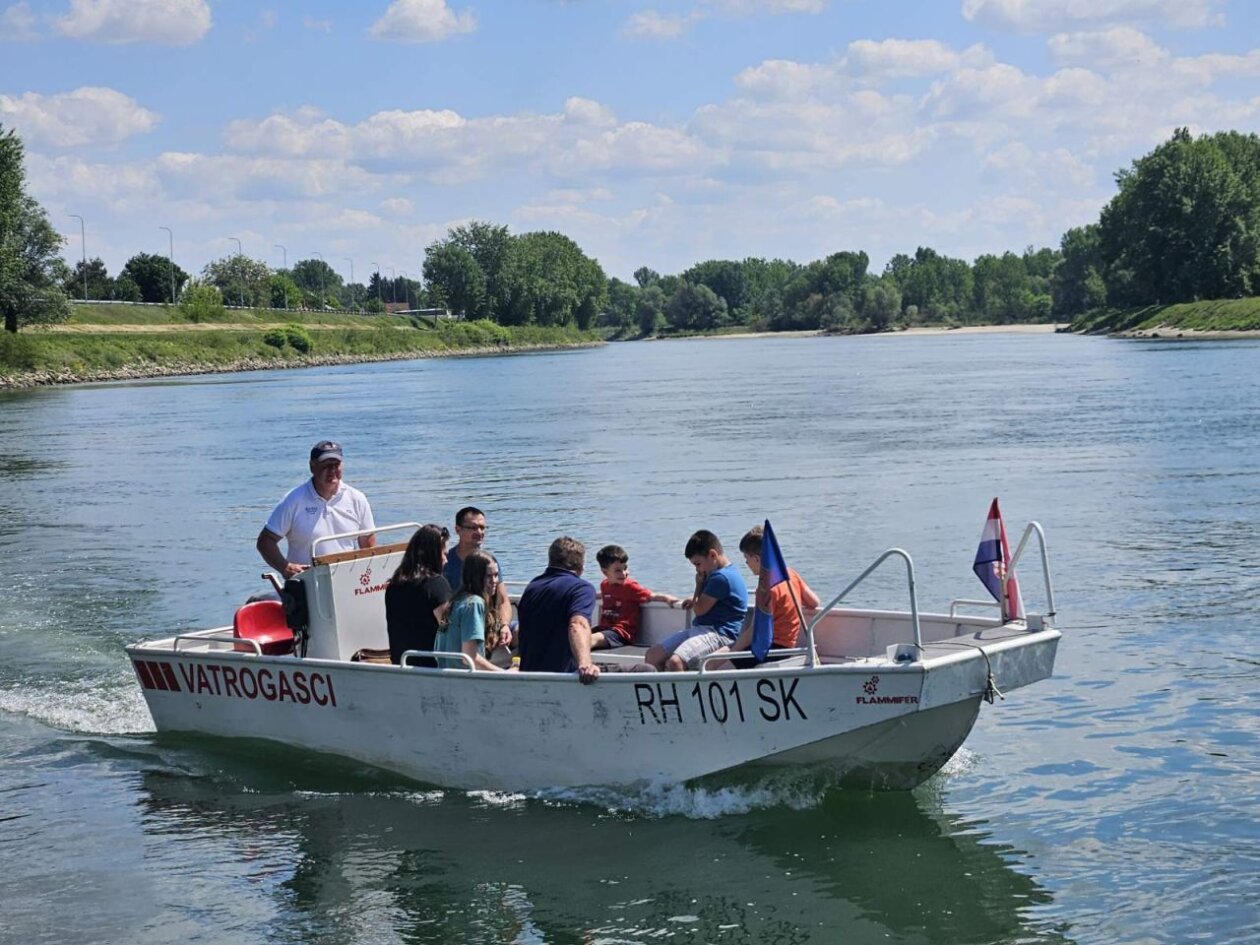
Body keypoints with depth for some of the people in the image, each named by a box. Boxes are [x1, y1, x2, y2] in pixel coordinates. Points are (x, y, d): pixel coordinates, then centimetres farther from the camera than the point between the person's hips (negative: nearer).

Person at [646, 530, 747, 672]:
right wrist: (695, 600, 18)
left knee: (674, 662, -32)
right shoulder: (719, 574, 19)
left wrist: (699, 584, 3)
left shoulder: (721, 577, -15)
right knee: (652, 656, 2)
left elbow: (699, 609, -12)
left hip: (719, 634, -11)